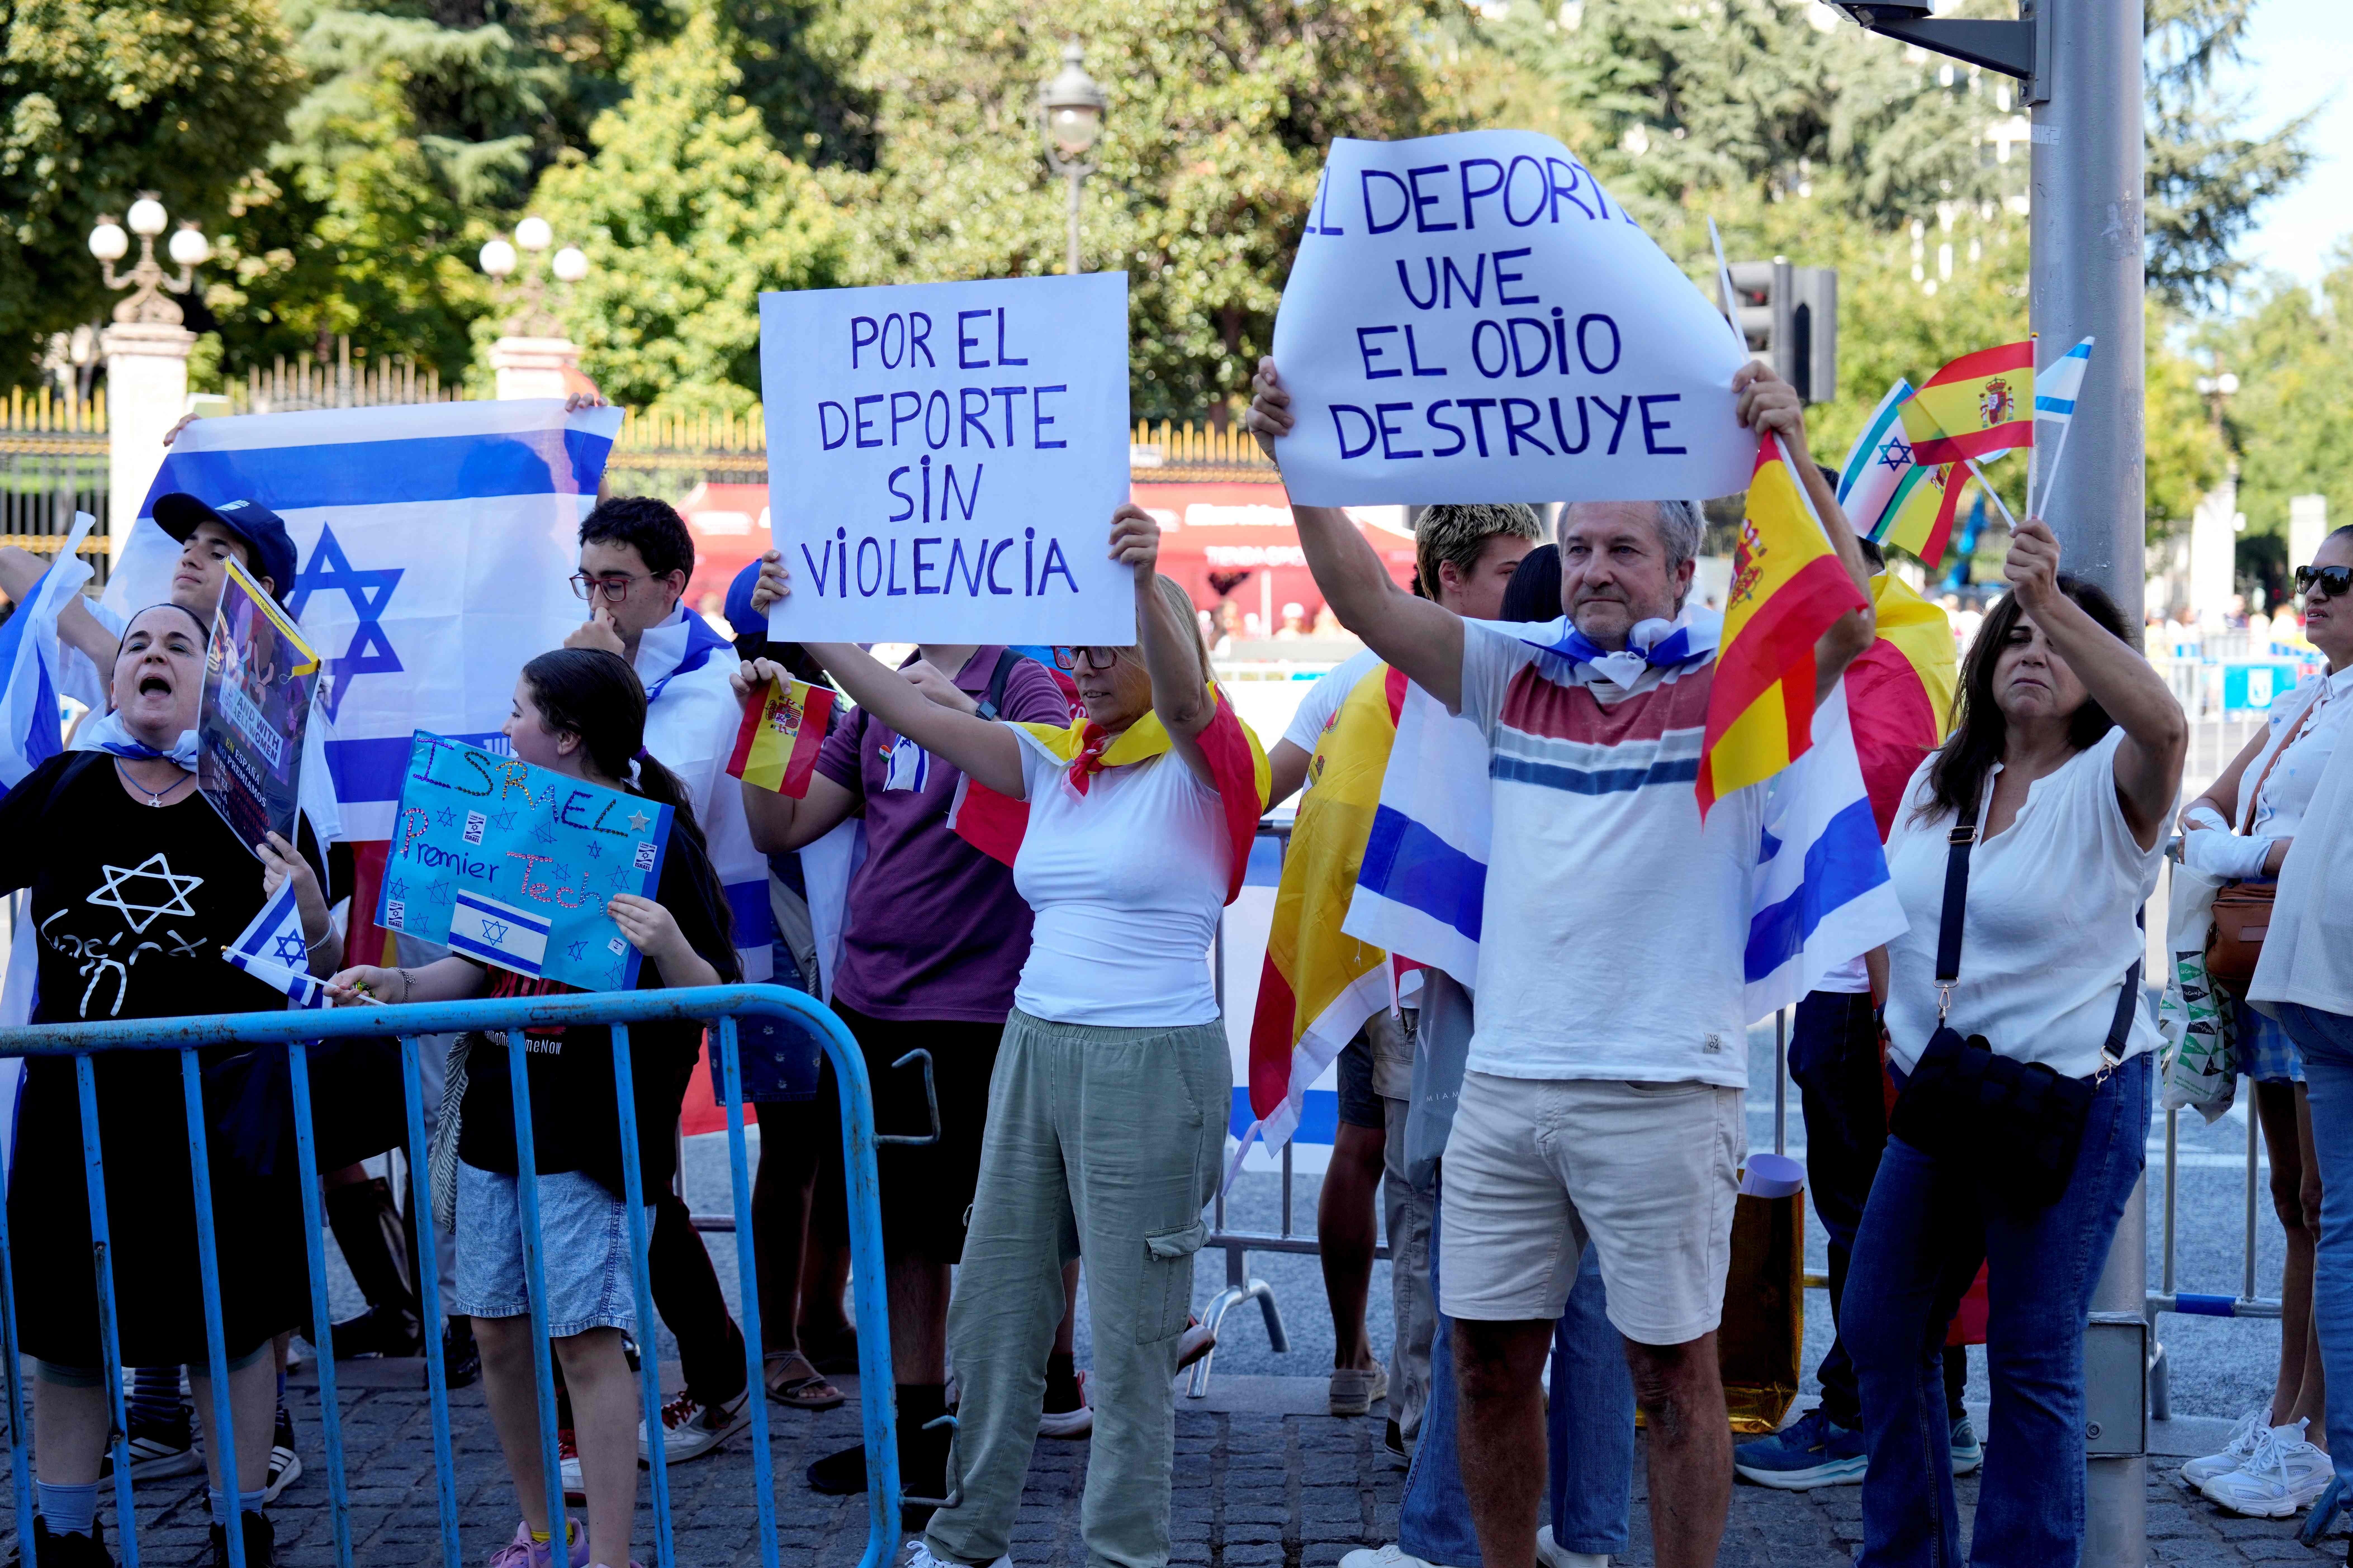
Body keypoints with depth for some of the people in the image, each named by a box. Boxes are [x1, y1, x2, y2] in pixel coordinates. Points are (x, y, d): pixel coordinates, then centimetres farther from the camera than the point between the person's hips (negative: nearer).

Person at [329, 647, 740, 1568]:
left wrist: (670, 950, -32)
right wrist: (398, 985, 2)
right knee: (497, 1332, 10)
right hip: (497, 1114, 7)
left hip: (593, 1128, -7)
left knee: (585, 1341, -9)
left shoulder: (657, 838, -9)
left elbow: (716, 1000, -12)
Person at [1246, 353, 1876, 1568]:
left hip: (1661, 1092, -4)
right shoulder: (1515, 679, 11)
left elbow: (1844, 623, -19)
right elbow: (1367, 602, 5)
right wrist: (1298, 463, -6)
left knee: (1672, 1371, 4)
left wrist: (1793, 461, -29)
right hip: (1503, 1083, 5)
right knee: (1489, 1361, 11)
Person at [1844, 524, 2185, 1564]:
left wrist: (2055, 601, -43)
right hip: (1937, 1095, 7)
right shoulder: (1937, 782, 9)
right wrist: (1898, 1027, 9)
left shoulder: (2111, 785, -11)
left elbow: (2163, 722, -34)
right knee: (1882, 1332, 12)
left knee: (2033, 1360, -1)